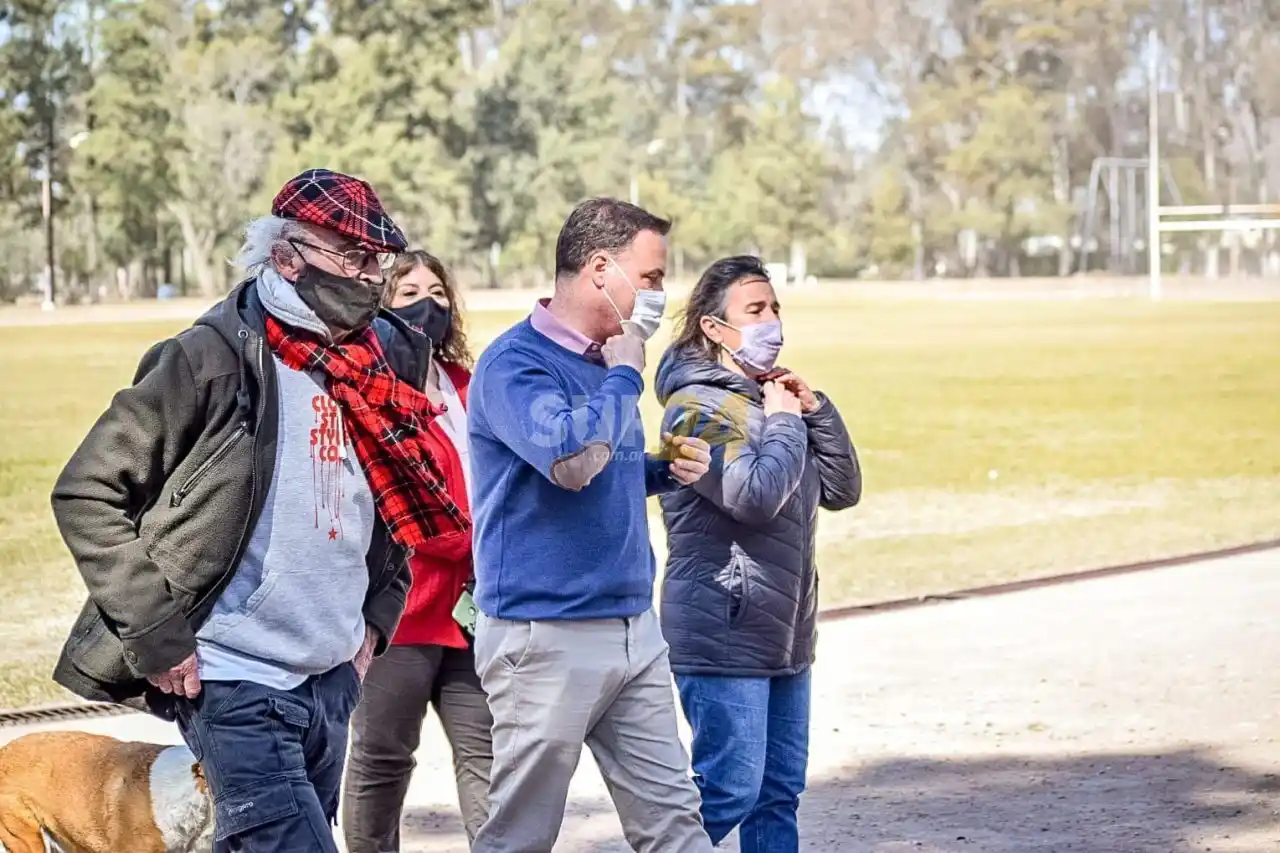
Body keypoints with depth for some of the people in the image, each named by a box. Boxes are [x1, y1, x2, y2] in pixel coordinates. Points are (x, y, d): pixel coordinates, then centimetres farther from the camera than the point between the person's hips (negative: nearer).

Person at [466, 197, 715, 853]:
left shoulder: (607, 359, 12)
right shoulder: (515, 362, -13)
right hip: (547, 638, -8)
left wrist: (662, 470, 6)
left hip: (634, 630, 8)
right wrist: (623, 377, -15)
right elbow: (570, 459, -30)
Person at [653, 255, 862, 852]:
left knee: (780, 790, 10)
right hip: (723, 639, -9)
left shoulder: (771, 397, 15)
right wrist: (785, 423, -9)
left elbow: (842, 489, 14)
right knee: (730, 791, -11)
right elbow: (756, 494, -24)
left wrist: (815, 410, 2)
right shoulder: (698, 407, -11)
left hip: (783, 635, 9)